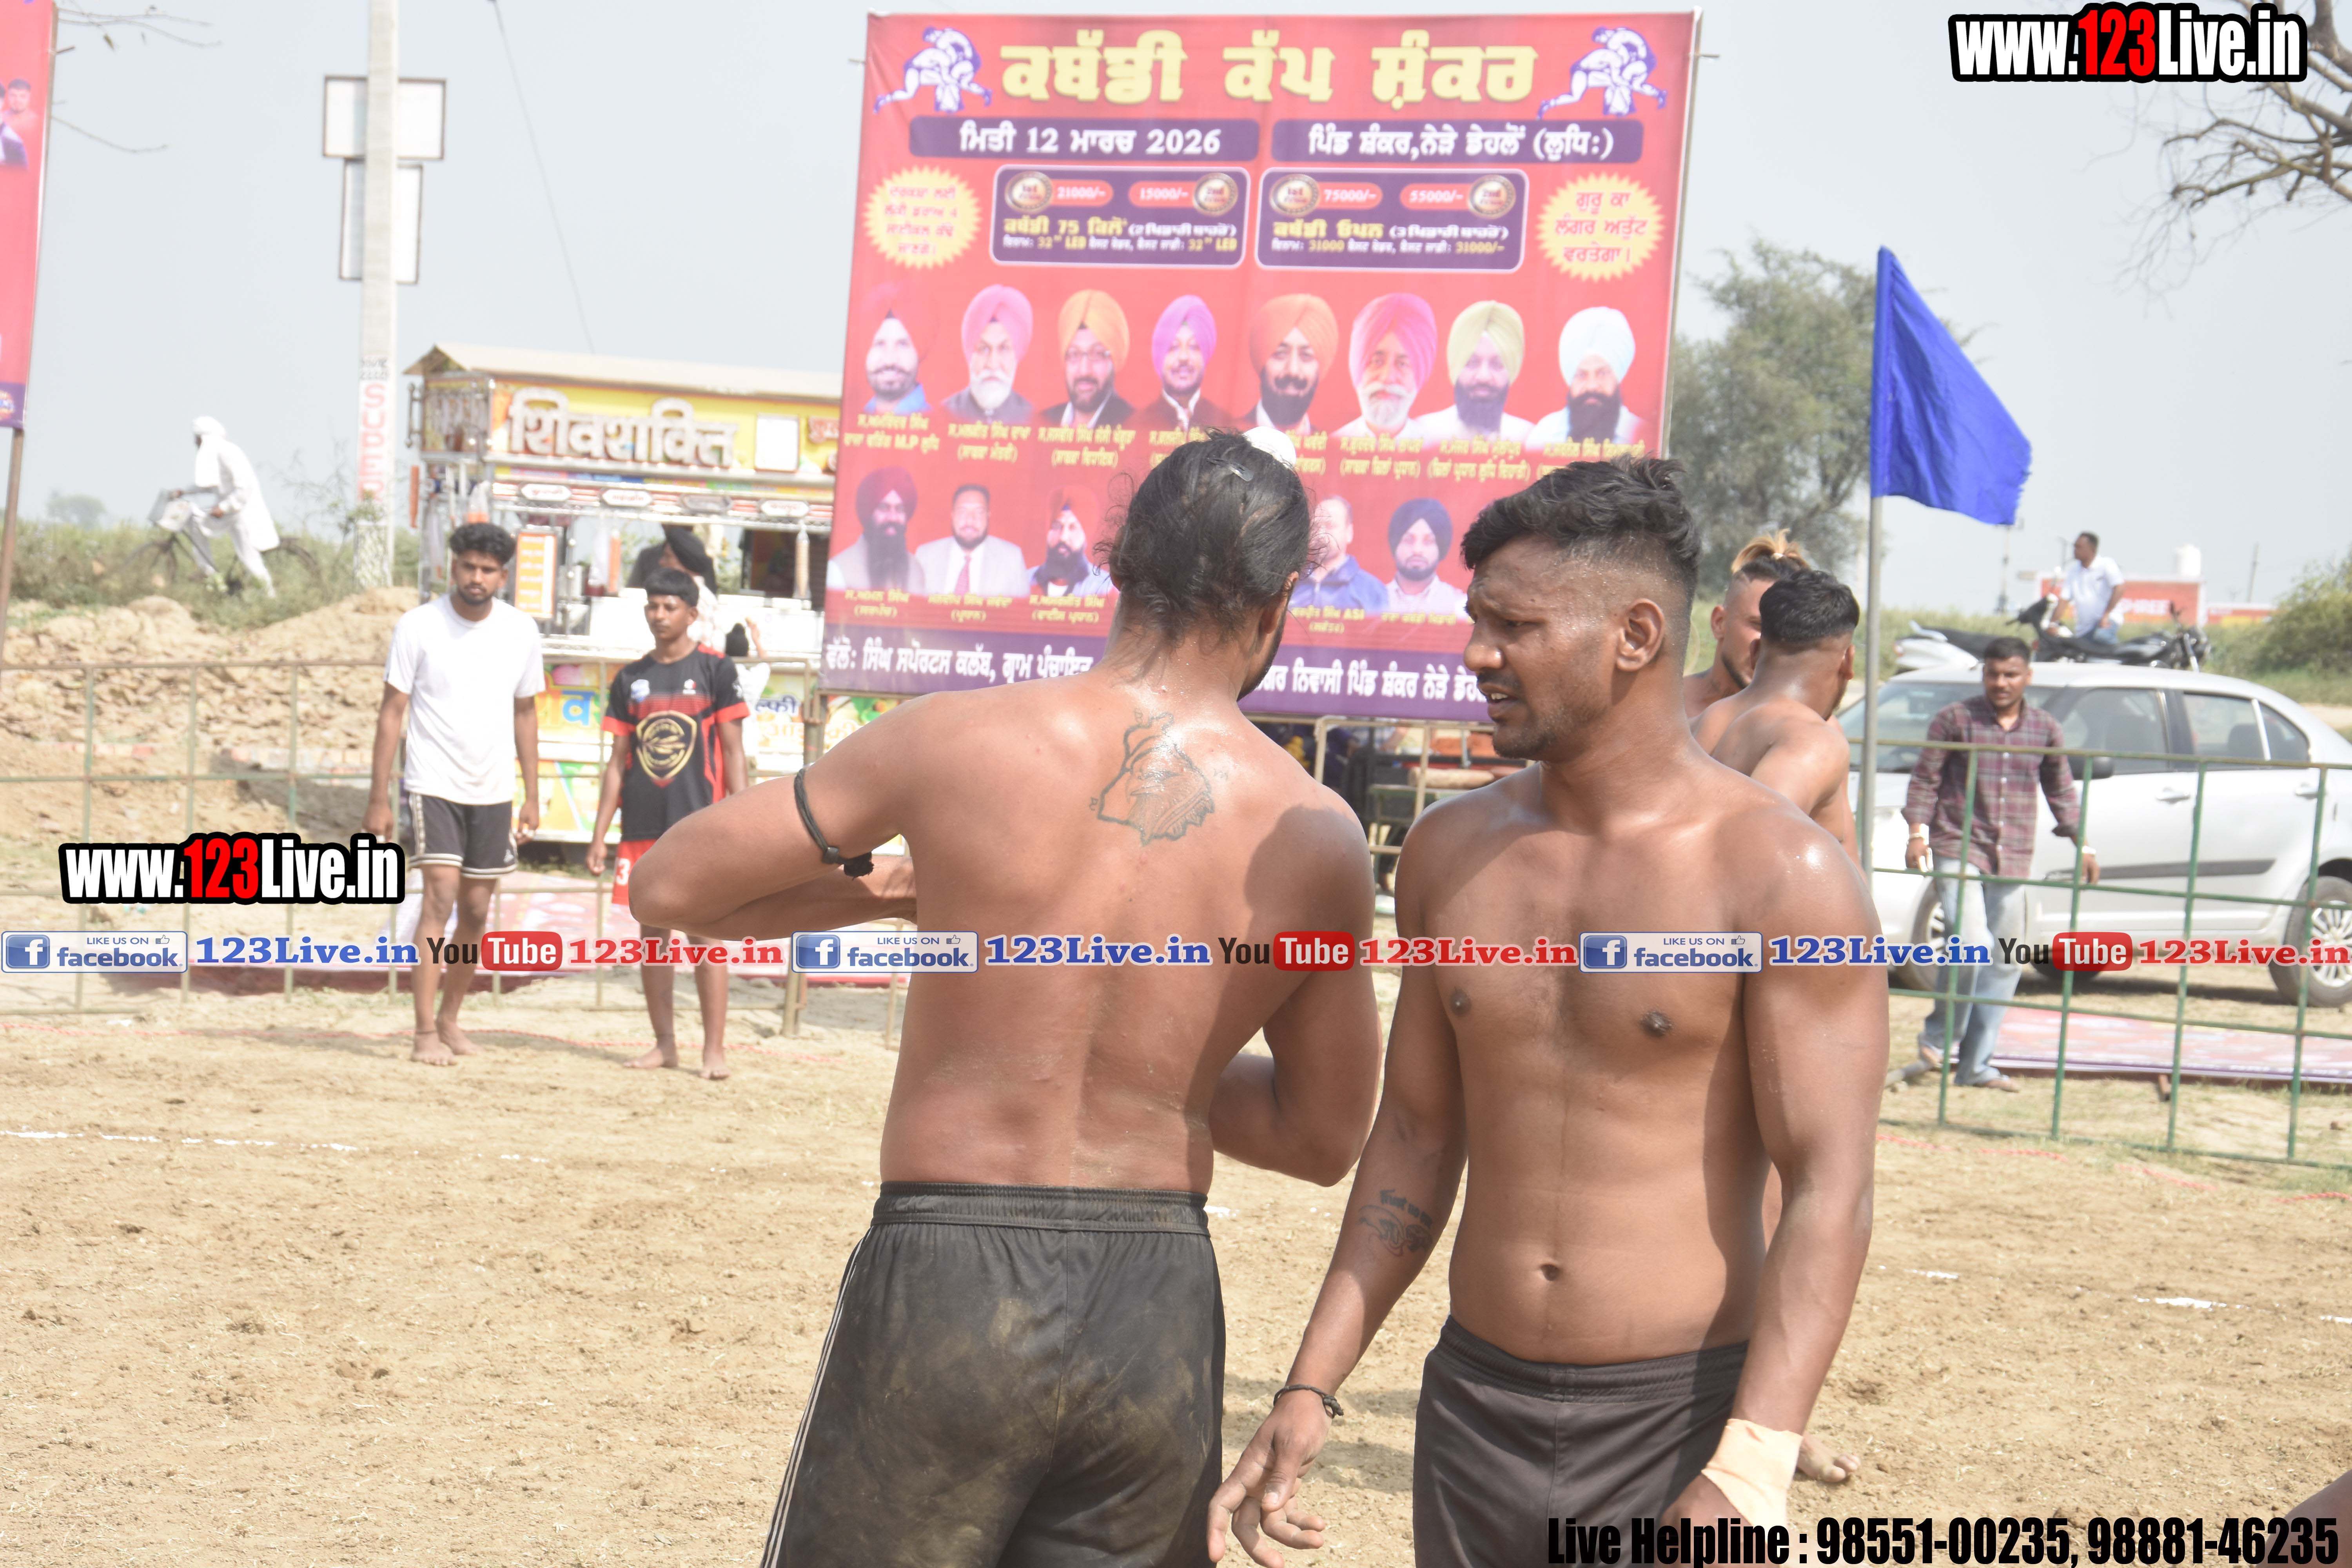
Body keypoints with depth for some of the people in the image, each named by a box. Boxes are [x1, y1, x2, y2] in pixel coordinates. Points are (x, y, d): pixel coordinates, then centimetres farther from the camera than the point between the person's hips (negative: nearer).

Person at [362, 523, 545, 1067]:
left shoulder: (521, 631, 3)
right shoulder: (417, 627, -7)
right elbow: (392, 712, -4)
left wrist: (532, 797, 10)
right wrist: (378, 799, -8)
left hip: (494, 791, 4)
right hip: (434, 785, -4)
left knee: (476, 910, 9)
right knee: (440, 896, -16)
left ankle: (449, 1018, 25)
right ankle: (425, 1033, -16)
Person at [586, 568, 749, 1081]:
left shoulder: (714, 669, 0)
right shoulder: (631, 678, 11)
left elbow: (733, 752, -1)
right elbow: (618, 760, 13)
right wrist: (598, 835, 8)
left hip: (700, 823, -4)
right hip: (642, 827, 4)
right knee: (651, 932, 7)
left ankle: (714, 1049, -4)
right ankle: (664, 1044, 15)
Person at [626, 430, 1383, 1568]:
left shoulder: (958, 740, -8)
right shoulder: (1319, 843, -2)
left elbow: (668, 885, 2)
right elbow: (1322, 1139, 10)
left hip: (947, 1286, -2)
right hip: (1160, 1312, 2)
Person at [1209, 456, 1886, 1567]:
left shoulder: (1781, 877, -9)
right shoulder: (1451, 851, 7)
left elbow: (1829, 1193, -13)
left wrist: (1747, 1478, -22)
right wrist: (1310, 1391, 9)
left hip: (1678, 1427, -4)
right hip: (1474, 1404, 5)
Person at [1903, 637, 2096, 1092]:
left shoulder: (2045, 729, 10)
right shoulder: (1955, 720, 0)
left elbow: (2061, 792, 18)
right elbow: (1925, 779, 1)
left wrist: (2082, 845, 11)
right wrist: (1918, 833, -10)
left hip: (2013, 861, 4)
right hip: (1958, 850, -4)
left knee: (2005, 964, 4)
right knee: (1973, 943, -20)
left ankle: (1976, 1064, 12)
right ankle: (1938, 1036, 0)